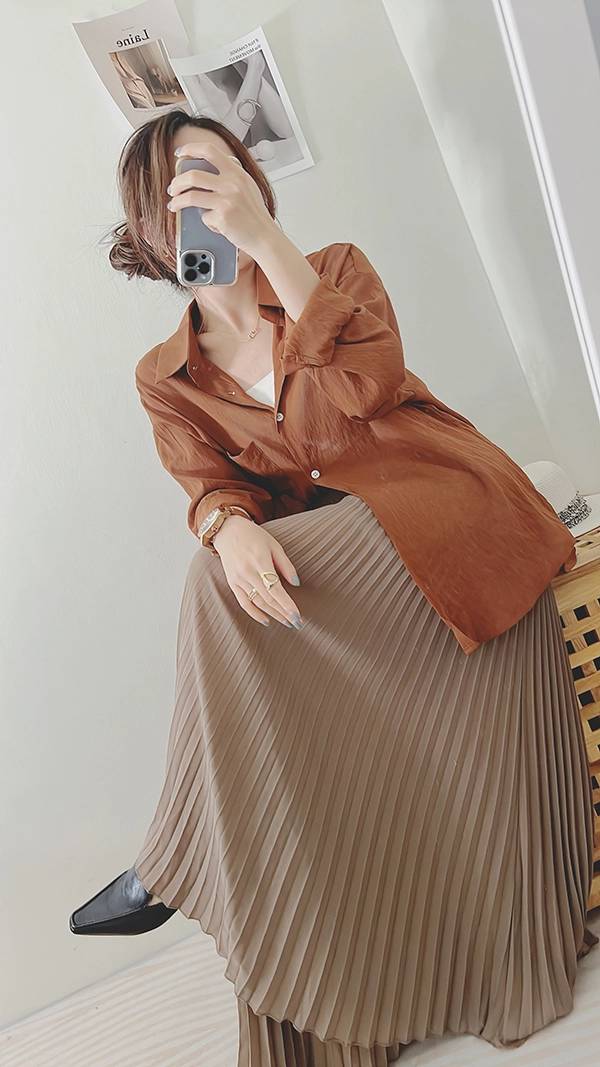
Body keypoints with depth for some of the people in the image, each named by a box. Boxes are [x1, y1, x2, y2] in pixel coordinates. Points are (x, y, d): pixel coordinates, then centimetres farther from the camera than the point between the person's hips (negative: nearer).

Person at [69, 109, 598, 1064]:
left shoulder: (336, 267, 8)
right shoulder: (166, 376, 13)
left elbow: (373, 382, -12)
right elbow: (212, 487, -1)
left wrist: (267, 240, -16)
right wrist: (233, 530, -26)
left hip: (443, 514, -3)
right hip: (321, 573, 4)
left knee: (218, 589, -25)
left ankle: (182, 866, -7)